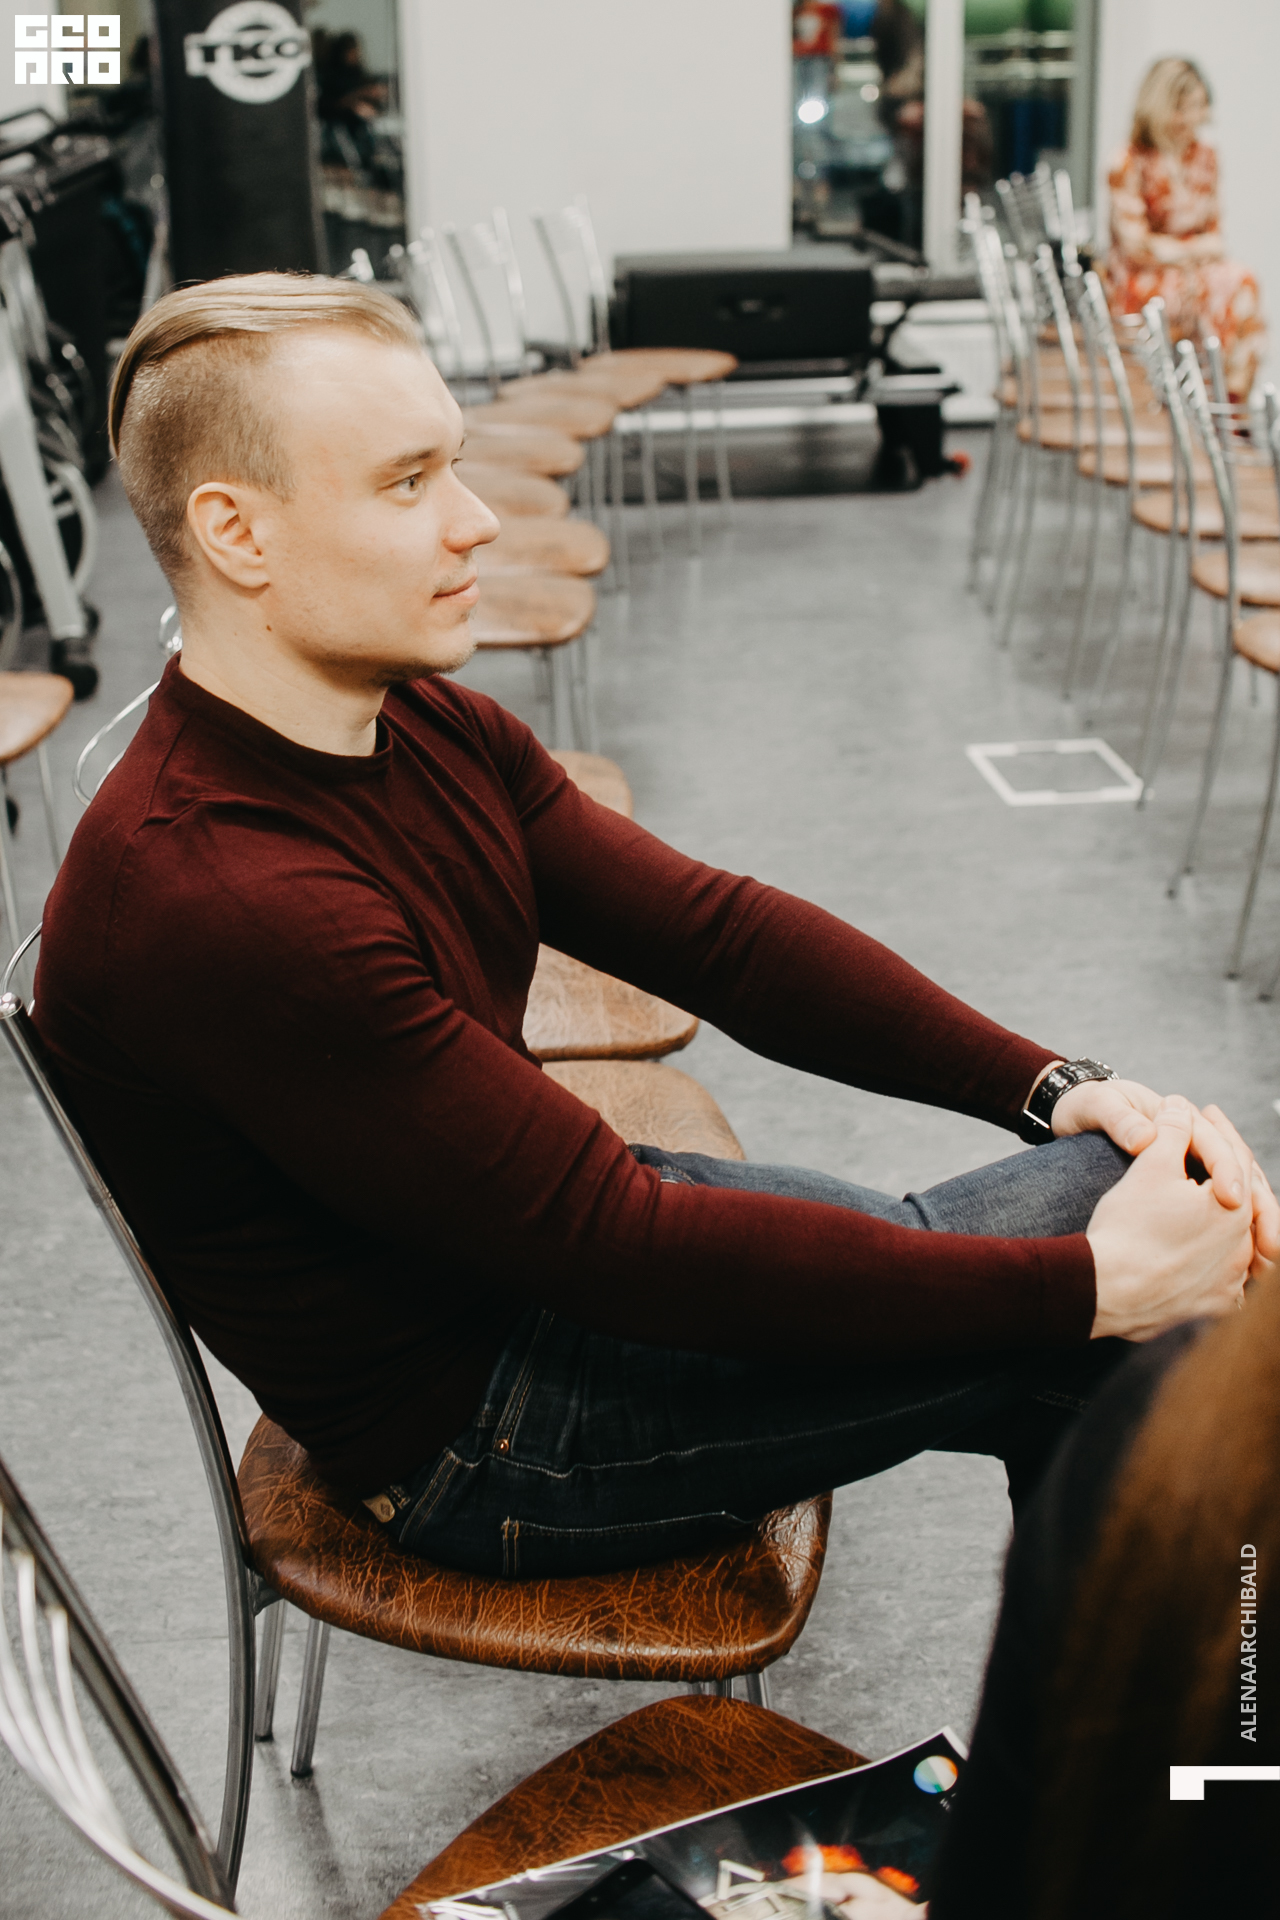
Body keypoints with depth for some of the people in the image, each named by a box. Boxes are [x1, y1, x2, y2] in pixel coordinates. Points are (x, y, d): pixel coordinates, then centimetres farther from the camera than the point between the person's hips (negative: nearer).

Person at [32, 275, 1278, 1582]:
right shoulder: (211, 905, -31)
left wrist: (1051, 1086, -12)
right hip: (475, 1434, -8)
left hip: (539, 1236, 8)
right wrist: (1094, 1282, -26)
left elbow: (713, 930, -1)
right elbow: (619, 1247, -30)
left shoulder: (423, 728, -1)